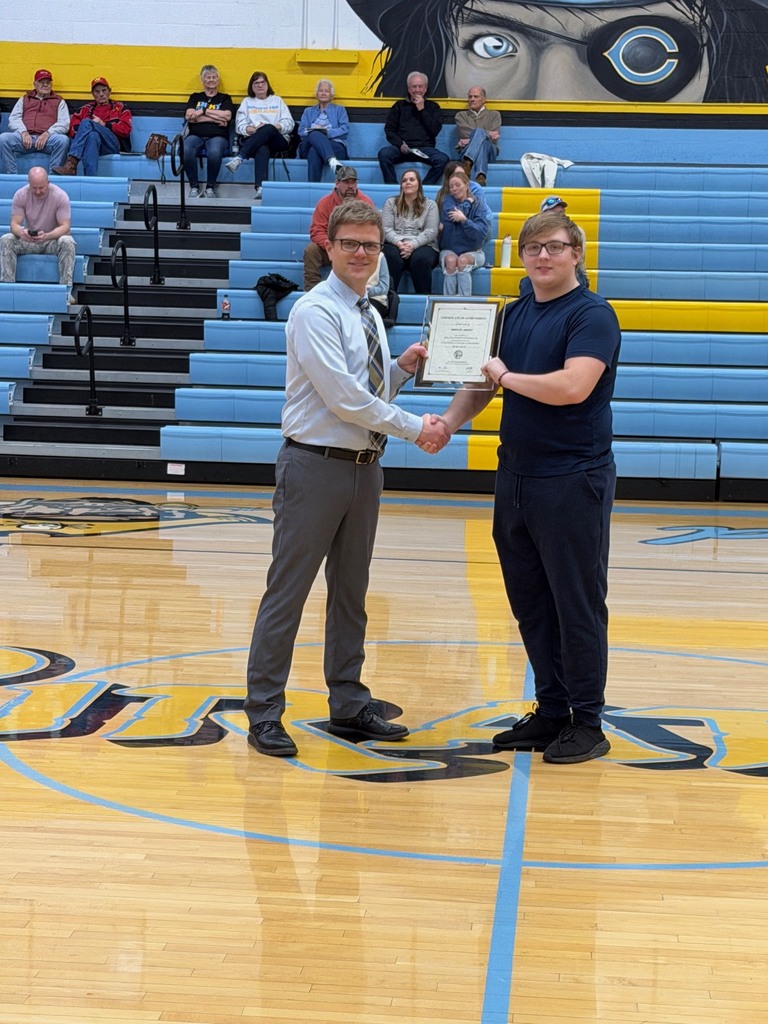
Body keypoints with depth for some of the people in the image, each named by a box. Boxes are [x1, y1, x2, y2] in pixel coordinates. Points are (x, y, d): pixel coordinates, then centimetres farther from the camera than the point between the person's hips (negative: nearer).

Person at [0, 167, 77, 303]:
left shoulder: (60, 196, -18)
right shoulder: (20, 195, -11)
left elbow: (65, 226, -21)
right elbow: (14, 223, -13)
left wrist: (47, 236, -42)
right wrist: (21, 232, -40)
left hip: (53, 239, -2)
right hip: (28, 239, 2)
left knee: (68, 242, -35)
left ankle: (66, 290, -33)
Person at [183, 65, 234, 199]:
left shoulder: (225, 98, 20)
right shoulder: (195, 97, 22)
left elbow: (227, 116, 0)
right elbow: (189, 116, 3)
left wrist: (203, 111, 0)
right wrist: (215, 118, -4)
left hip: (217, 136, -1)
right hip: (196, 135, 1)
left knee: (214, 152, -40)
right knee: (186, 151, -36)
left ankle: (210, 187, -21)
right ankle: (194, 187, -22)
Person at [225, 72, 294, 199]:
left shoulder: (277, 101, 24)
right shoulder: (247, 102, 24)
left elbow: (289, 123, 10)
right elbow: (240, 126, 10)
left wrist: (276, 127, -10)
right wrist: (253, 130, -11)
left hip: (277, 142, 0)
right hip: (253, 140, 0)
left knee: (268, 129, -38)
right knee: (262, 149, -40)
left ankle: (239, 158, -48)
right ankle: (260, 188, -61)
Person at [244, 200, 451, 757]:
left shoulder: (370, 316, 14)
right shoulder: (315, 312, -12)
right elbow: (343, 396, -19)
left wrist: (403, 367, 0)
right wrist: (415, 428, -16)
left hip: (364, 466, 8)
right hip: (316, 465, -8)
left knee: (351, 591, 15)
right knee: (288, 591, -3)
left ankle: (349, 706, 25)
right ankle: (264, 713, 4)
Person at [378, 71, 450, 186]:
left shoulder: (432, 107, 18)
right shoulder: (400, 106, 19)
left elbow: (435, 130, 4)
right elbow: (389, 130, 11)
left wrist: (422, 110, 1)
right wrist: (400, 144, -8)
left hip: (425, 148, 0)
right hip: (403, 149, 0)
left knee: (443, 159, -31)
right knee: (384, 153, -32)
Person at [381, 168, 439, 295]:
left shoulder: (430, 205, 13)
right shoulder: (391, 203, 16)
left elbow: (431, 232, 0)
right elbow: (386, 229, 3)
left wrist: (413, 244, -18)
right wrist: (399, 243, -17)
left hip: (422, 245, 0)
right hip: (395, 244, 0)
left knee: (420, 258, -36)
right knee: (391, 256, -35)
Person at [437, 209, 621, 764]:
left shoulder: (592, 314, -10)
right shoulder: (514, 313, 13)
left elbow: (573, 386, -24)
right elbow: (483, 379, 17)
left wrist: (506, 375, -10)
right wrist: (450, 420, -2)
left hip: (573, 478, -7)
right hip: (516, 474, 7)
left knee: (578, 604, -1)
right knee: (529, 602, 11)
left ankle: (588, 722, 8)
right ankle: (551, 710, 22)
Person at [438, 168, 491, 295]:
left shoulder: (480, 205, -1)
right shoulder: (447, 202, 4)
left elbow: (482, 232, -11)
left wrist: (464, 220, -25)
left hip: (473, 251, -1)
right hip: (449, 250, 1)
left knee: (463, 260, -33)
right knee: (451, 260, -33)